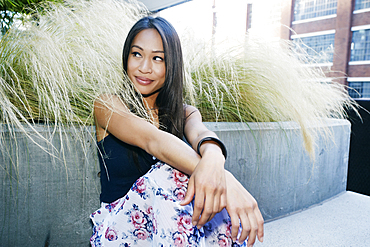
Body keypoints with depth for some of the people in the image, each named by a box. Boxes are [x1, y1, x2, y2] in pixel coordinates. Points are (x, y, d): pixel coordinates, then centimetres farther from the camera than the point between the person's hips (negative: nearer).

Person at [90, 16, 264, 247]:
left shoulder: (185, 113, 7)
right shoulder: (107, 105, -4)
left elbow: (200, 133, -18)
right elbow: (152, 139, -24)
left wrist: (213, 158, -44)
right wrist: (218, 174, -40)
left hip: (173, 219, 3)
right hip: (120, 226, -2)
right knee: (172, 171, -31)